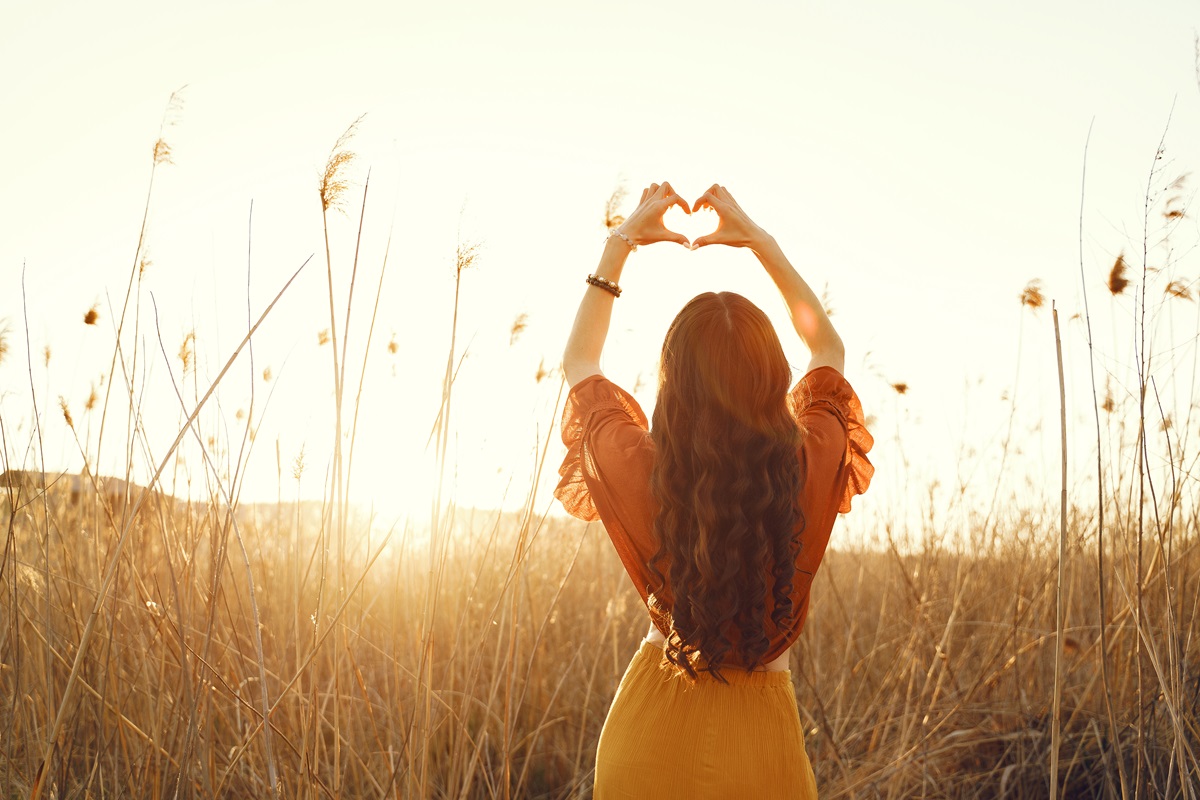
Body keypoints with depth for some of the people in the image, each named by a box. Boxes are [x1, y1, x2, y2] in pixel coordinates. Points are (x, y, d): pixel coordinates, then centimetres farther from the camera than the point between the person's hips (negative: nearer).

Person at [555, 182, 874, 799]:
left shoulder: (638, 470, -19)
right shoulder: (809, 469, -17)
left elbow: (578, 362, 4)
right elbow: (828, 348, 5)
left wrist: (620, 243, 6)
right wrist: (758, 239, 6)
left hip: (648, 732, 0)